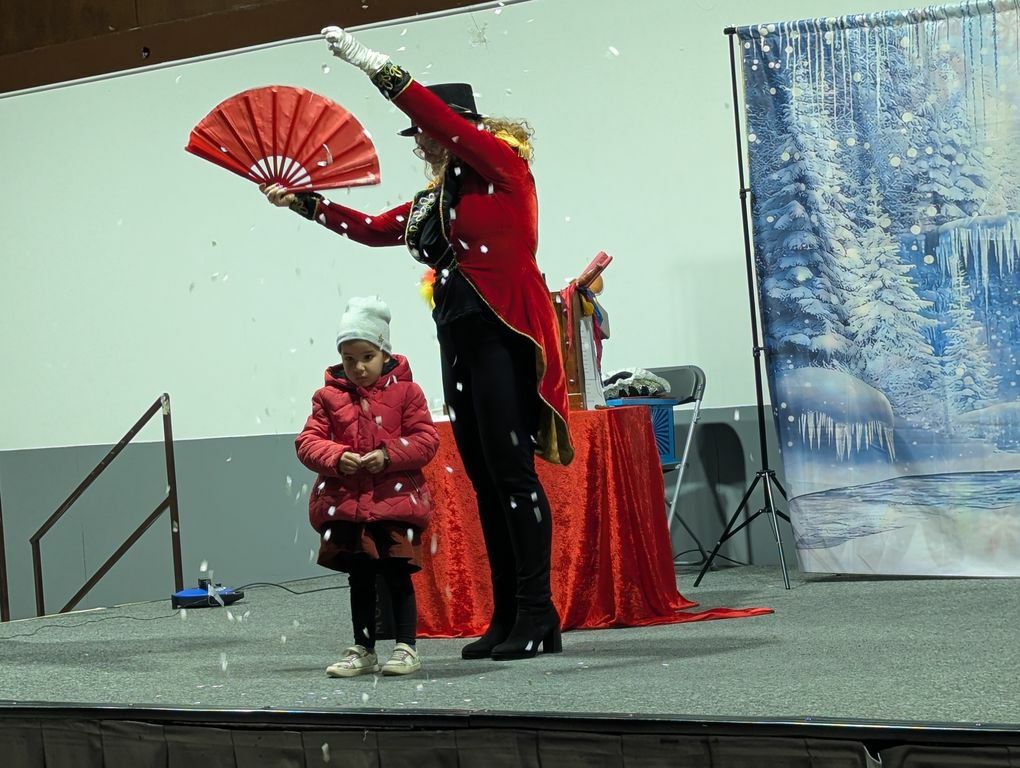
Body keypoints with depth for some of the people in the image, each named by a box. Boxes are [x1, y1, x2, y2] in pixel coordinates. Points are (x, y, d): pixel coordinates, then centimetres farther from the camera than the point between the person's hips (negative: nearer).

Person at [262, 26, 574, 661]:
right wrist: (304, 201, 26)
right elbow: (373, 229, 27)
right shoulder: (434, 198, 17)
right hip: (459, 336, 8)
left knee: (511, 469, -11)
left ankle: (538, 615, -10)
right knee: (485, 477, 6)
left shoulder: (502, 165, -4)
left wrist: (374, 65, -14)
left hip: (505, 332, -8)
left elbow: (440, 116, -15)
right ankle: (507, 617, 7)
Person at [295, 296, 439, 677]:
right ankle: (362, 651, 18)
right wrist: (335, 457, -18)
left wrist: (389, 455, -18)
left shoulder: (405, 392, 0)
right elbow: (308, 441, 1)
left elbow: (426, 439, -4)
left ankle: (405, 648, 8)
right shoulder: (328, 397, 5)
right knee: (359, 579, 10)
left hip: (395, 501, -2)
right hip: (344, 503, 3)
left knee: (397, 575, 1)